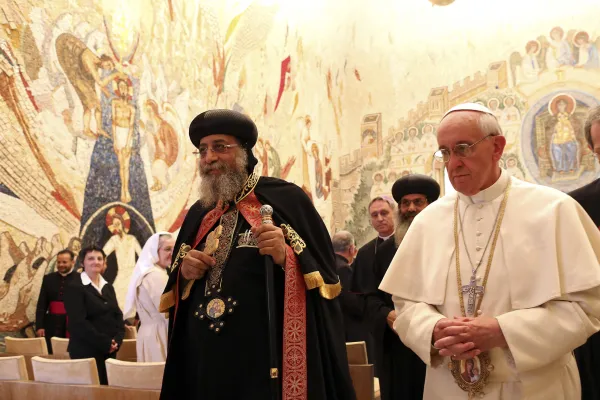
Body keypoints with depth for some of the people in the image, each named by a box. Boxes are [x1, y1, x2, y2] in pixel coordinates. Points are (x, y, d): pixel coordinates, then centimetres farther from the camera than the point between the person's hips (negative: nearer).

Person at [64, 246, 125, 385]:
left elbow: (117, 315, 13)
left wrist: (117, 339, -5)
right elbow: (78, 322, -14)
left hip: (110, 350, 7)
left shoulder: (108, 287, 16)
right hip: (86, 351, -6)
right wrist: (104, 342, -15)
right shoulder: (74, 287, -7)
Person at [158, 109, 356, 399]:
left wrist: (287, 257, -21)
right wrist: (183, 273, -1)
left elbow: (324, 275, -4)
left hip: (269, 356, -5)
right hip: (205, 359, 5)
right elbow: (174, 295, 19)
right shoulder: (199, 215, 14)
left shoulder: (285, 199, -2)